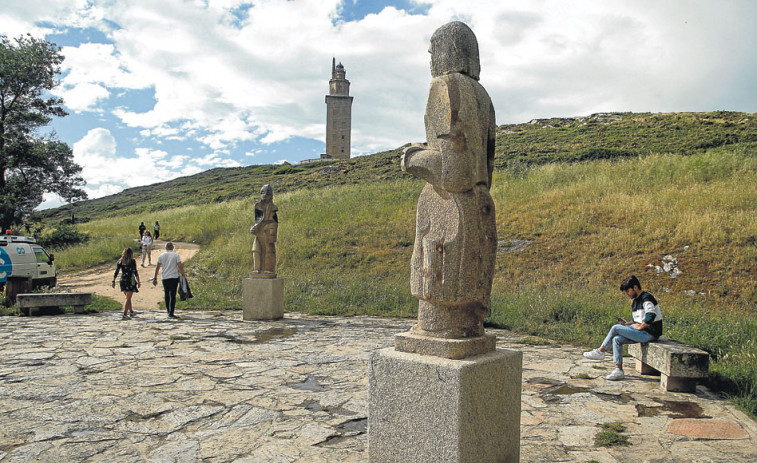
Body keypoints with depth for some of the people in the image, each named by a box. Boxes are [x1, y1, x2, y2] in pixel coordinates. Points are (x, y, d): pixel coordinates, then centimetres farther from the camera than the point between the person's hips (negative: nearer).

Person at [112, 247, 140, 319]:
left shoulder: (120, 261, 5)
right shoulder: (132, 261, -8)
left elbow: (116, 272, 3)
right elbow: (135, 272, -10)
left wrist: (113, 281, 7)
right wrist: (138, 282, -5)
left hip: (122, 281, 5)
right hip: (130, 281, -5)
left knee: (128, 297, 21)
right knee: (128, 298, 0)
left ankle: (131, 311, 34)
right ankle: (125, 315, -7)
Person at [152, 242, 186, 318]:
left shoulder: (161, 256, 7)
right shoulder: (176, 255, -1)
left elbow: (157, 268, 7)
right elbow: (180, 267, -7)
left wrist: (155, 278, 13)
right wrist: (183, 274, 6)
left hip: (164, 278, 3)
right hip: (174, 277, -3)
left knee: (166, 295, 13)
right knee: (172, 295, -4)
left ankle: (169, 312, 19)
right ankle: (171, 313, -10)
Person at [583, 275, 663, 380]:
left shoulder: (646, 298, -13)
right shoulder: (635, 302, 17)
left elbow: (651, 316, -29)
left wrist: (639, 327, -18)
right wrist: (627, 323, 6)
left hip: (650, 334, -9)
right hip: (644, 333, 9)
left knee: (615, 328, -14)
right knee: (617, 339, -7)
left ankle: (600, 351, 1)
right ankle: (619, 370, -10)